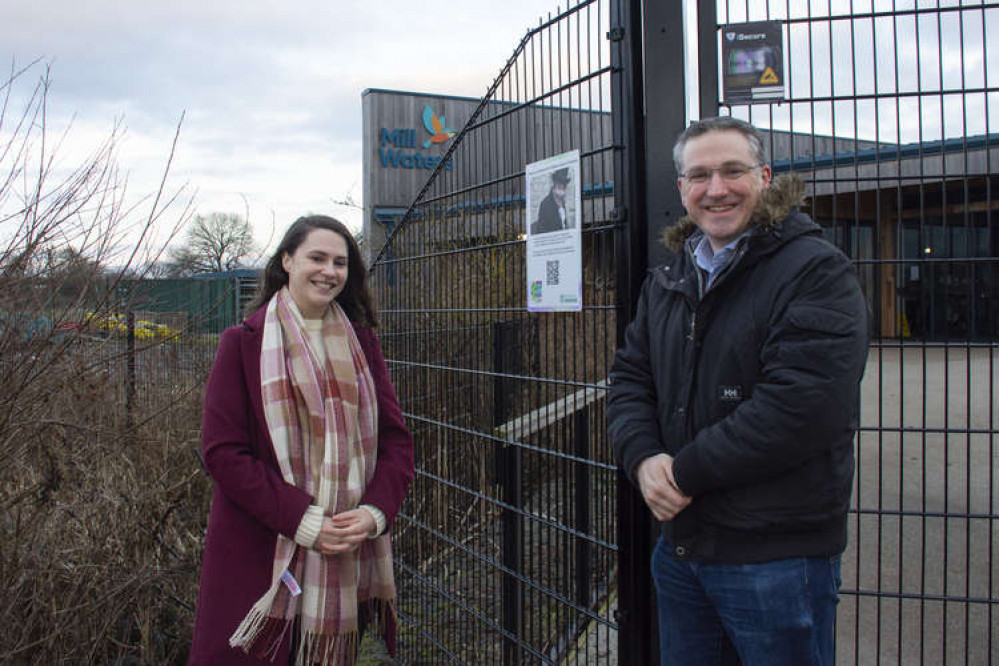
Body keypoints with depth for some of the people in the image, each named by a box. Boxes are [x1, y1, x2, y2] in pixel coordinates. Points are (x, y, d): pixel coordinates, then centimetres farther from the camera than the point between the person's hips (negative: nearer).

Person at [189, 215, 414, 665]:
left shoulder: (361, 344, 9)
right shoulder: (244, 343, -2)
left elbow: (395, 439, 7)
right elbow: (222, 452, -8)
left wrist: (375, 512, -11)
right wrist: (303, 522, -16)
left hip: (349, 557, 3)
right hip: (259, 560, -3)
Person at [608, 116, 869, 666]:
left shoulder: (817, 271, -13)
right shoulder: (667, 279, 11)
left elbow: (802, 404, -24)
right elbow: (629, 377, 9)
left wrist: (686, 473, -18)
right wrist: (643, 457, -11)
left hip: (777, 557, -6)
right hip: (679, 543, 7)